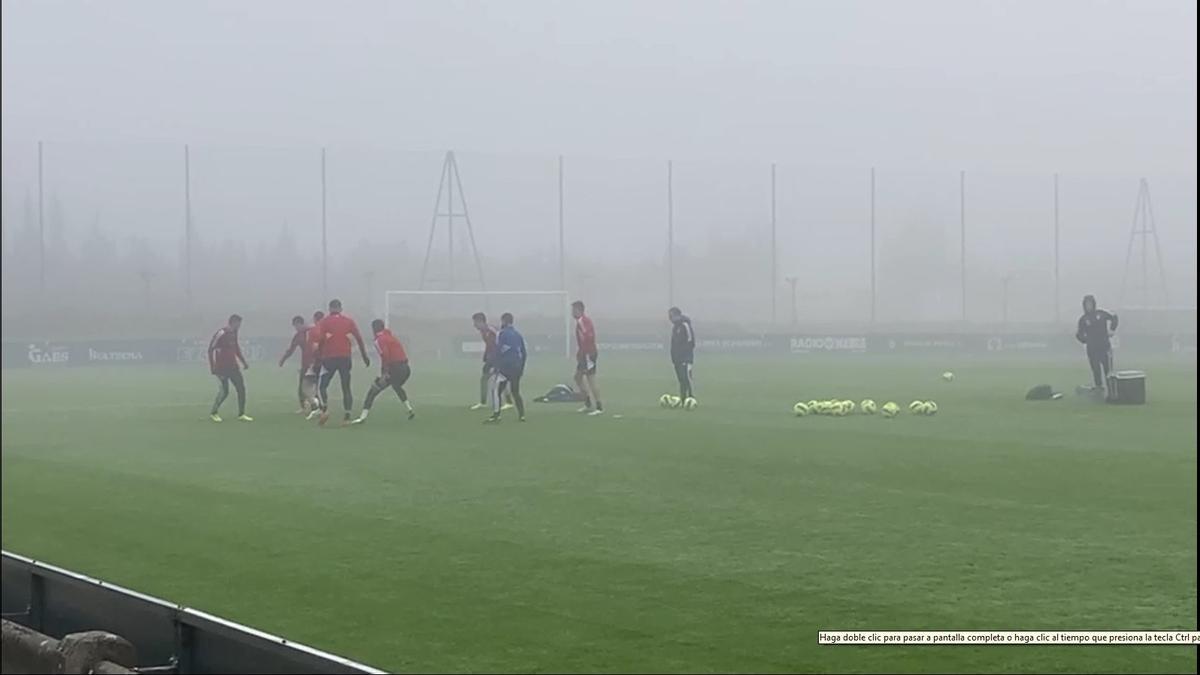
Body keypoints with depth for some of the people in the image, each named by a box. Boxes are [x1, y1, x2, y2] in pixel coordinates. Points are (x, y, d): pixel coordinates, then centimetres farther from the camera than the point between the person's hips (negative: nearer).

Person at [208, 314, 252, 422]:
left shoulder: (233, 333, 10)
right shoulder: (221, 333, -15)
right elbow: (211, 349, -17)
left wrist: (243, 362, 20)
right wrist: (213, 368, -19)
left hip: (232, 366, 8)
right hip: (222, 368, -8)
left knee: (241, 388, 3)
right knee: (224, 392, -7)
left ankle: (241, 414, 11)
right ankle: (213, 413, 13)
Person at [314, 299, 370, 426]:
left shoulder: (324, 322, 1)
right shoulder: (349, 321, 7)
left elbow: (320, 341, -6)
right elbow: (359, 338, 5)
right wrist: (365, 355, 11)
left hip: (329, 358, -2)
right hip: (345, 358, 2)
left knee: (323, 385, 10)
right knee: (346, 388, 9)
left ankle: (324, 410, -12)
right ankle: (347, 417, 4)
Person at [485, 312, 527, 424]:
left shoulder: (502, 333, -7)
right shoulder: (518, 334, 13)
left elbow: (498, 351, -14)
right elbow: (524, 353, 16)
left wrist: (494, 366, -9)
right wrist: (521, 367, 25)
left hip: (504, 366, -7)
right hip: (517, 367, 7)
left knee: (496, 390, -5)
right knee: (515, 392, 17)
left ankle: (496, 415, -16)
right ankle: (522, 415, 14)